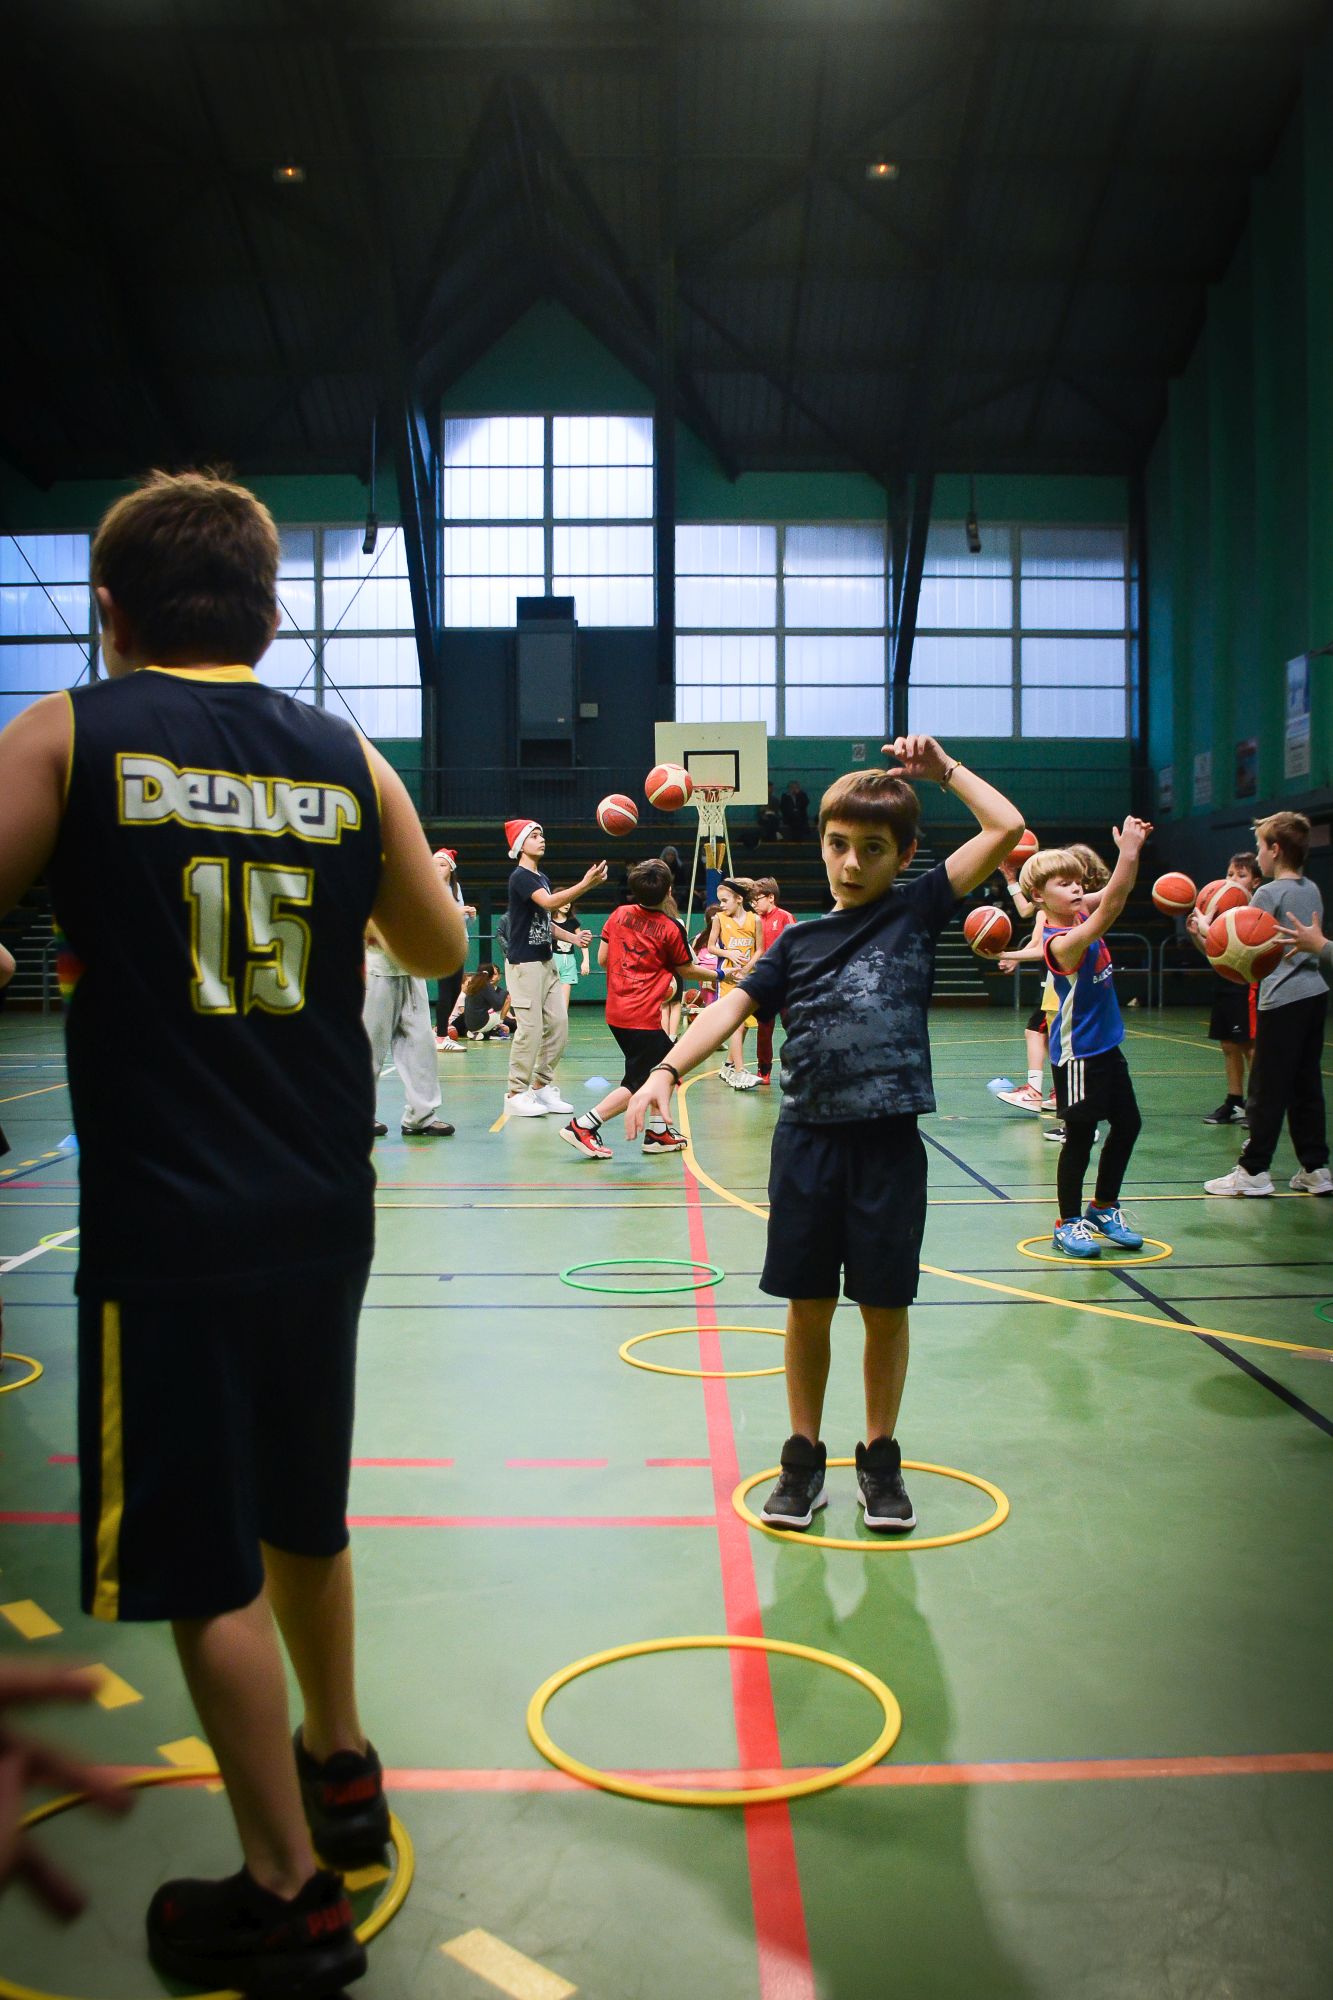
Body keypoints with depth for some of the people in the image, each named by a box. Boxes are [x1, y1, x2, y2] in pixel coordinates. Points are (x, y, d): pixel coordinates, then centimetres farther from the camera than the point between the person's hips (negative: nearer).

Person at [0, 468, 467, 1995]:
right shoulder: (349, 761, 4)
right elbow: (438, 950, 15)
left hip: (168, 1226, -5)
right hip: (322, 1210, 5)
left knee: (208, 1567, 8)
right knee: (303, 1514, 24)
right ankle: (339, 1767, 43)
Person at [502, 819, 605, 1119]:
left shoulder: (542, 878, 15)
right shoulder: (520, 877, -13)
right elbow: (549, 902, -30)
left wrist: (572, 938, 12)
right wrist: (586, 884, -38)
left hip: (545, 961, 9)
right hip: (524, 962, -9)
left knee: (558, 1023, 7)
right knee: (530, 1029, -9)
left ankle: (541, 1086, 17)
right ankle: (516, 1094, -1)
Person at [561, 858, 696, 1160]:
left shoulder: (619, 914, 4)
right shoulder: (672, 928, -8)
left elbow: (602, 959, 7)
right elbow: (685, 970, 5)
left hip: (616, 1009, 7)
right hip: (643, 1017, -7)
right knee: (637, 1085, 1)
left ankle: (658, 1131, 23)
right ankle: (582, 1126, -8)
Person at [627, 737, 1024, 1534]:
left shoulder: (918, 910, 2)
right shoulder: (799, 941, 9)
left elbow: (1007, 827, -5)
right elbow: (735, 1005, 0)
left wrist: (943, 767, 4)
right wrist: (668, 1069, -14)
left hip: (889, 1143, -2)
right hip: (806, 1139, 2)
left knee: (885, 1308, 8)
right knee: (808, 1306, 9)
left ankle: (880, 1459, 24)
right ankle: (805, 1456, 24)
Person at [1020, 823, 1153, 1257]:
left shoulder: (1080, 915, 1)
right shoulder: (1061, 942, -24)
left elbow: (1115, 895, 7)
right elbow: (1108, 911, -36)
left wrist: (1132, 849, -10)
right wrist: (1128, 852, -41)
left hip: (1105, 1045, 9)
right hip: (1077, 1053, -9)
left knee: (1128, 1124, 15)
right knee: (1080, 1137, 0)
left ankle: (1104, 1208, 30)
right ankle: (1068, 1224, 13)